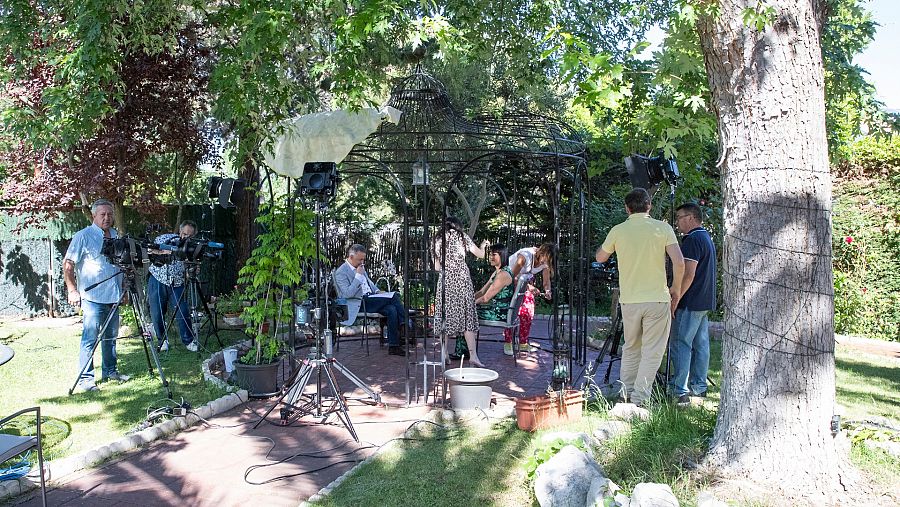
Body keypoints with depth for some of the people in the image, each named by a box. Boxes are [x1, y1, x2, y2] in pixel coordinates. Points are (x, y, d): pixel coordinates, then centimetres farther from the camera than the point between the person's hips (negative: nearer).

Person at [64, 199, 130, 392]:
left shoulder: (115, 235, 13)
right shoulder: (83, 236, -6)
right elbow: (68, 264, -9)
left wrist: (124, 289, 19)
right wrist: (72, 290, -16)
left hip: (113, 296, 6)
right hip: (92, 297, -6)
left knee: (111, 337, 14)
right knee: (90, 338, -6)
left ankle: (110, 371, 25)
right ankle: (85, 378, 0)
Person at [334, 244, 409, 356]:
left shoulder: (360, 267, 16)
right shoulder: (341, 272, -9)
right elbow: (347, 294, -19)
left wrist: (377, 291, 10)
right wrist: (358, 276, -19)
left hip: (370, 298, 8)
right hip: (359, 303, -8)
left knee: (392, 309, -20)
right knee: (394, 296, -21)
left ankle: (393, 346, -16)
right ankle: (405, 324, -7)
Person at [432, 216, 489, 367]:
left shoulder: (436, 240, 12)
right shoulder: (462, 236, 5)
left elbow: (437, 267, 14)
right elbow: (480, 254, 10)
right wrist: (483, 245, 31)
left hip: (444, 280, 3)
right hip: (461, 278, -3)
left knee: (446, 316, 9)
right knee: (466, 315, -3)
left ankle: (444, 354, 10)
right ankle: (473, 355, -8)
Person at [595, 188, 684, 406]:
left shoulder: (618, 230, 1)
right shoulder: (662, 228, -4)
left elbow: (600, 258, 15)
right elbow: (679, 263, -12)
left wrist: (606, 244, 32)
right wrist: (676, 290, 2)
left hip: (629, 300, 3)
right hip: (657, 298, -3)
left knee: (630, 349, 19)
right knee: (652, 352, 5)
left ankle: (626, 393, 25)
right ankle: (639, 398, 4)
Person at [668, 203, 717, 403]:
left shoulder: (693, 239, -15)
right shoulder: (707, 237, 17)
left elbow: (688, 275, -22)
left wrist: (675, 299, -17)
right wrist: (677, 295, 23)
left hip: (690, 303, -10)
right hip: (705, 302, 10)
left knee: (681, 344, -8)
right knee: (700, 344, 12)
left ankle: (680, 391, -8)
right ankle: (699, 387, 19)